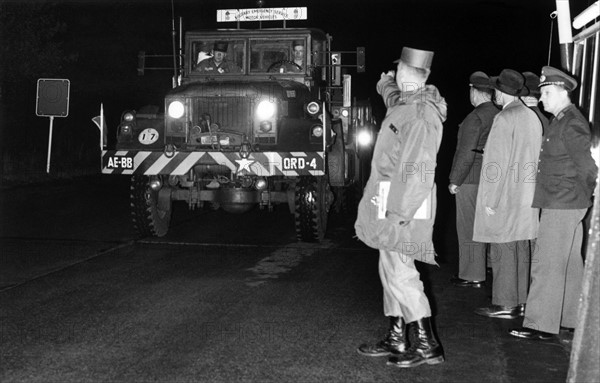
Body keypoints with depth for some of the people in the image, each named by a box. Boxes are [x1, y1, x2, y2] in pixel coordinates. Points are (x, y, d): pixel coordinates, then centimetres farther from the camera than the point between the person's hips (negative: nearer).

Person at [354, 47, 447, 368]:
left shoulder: (420, 114, -18)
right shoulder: (406, 106, 11)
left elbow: (418, 170, -23)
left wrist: (398, 214, -24)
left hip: (401, 207, -10)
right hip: (395, 202, 10)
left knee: (400, 273, -7)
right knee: (392, 270, 14)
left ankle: (427, 345, 1)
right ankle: (397, 339, 23)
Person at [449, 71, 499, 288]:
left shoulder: (475, 117, -16)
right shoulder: (499, 116, 7)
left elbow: (466, 153, -18)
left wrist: (455, 181, -11)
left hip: (471, 180, -8)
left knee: (468, 228, 0)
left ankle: (472, 276, 5)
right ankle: (479, 271, 26)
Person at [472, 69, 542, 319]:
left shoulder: (504, 118, -14)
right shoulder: (532, 117, 11)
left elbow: (498, 162, -17)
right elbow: (534, 158, 14)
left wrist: (490, 200, -14)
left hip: (505, 196, -8)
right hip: (527, 195, 8)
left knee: (502, 250, -3)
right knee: (521, 249, 13)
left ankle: (505, 305, 1)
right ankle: (520, 300, 20)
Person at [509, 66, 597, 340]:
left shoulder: (572, 124, -15)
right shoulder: (560, 121, 14)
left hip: (562, 205, -10)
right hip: (562, 205, 10)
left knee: (547, 265, -7)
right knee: (570, 264, 16)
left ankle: (541, 325, -3)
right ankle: (574, 318, 26)